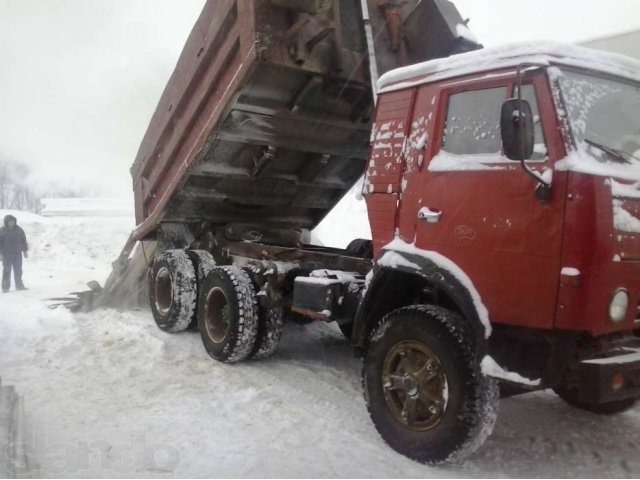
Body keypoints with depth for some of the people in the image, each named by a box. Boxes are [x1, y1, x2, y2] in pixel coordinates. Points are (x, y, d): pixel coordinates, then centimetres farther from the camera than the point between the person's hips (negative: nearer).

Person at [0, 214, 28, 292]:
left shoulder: (19, 230, 6)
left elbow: (24, 241, 13)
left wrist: (25, 251, 12)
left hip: (18, 254, 3)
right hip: (7, 254, -3)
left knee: (18, 270, 9)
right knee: (6, 270, -2)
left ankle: (19, 285, 18)